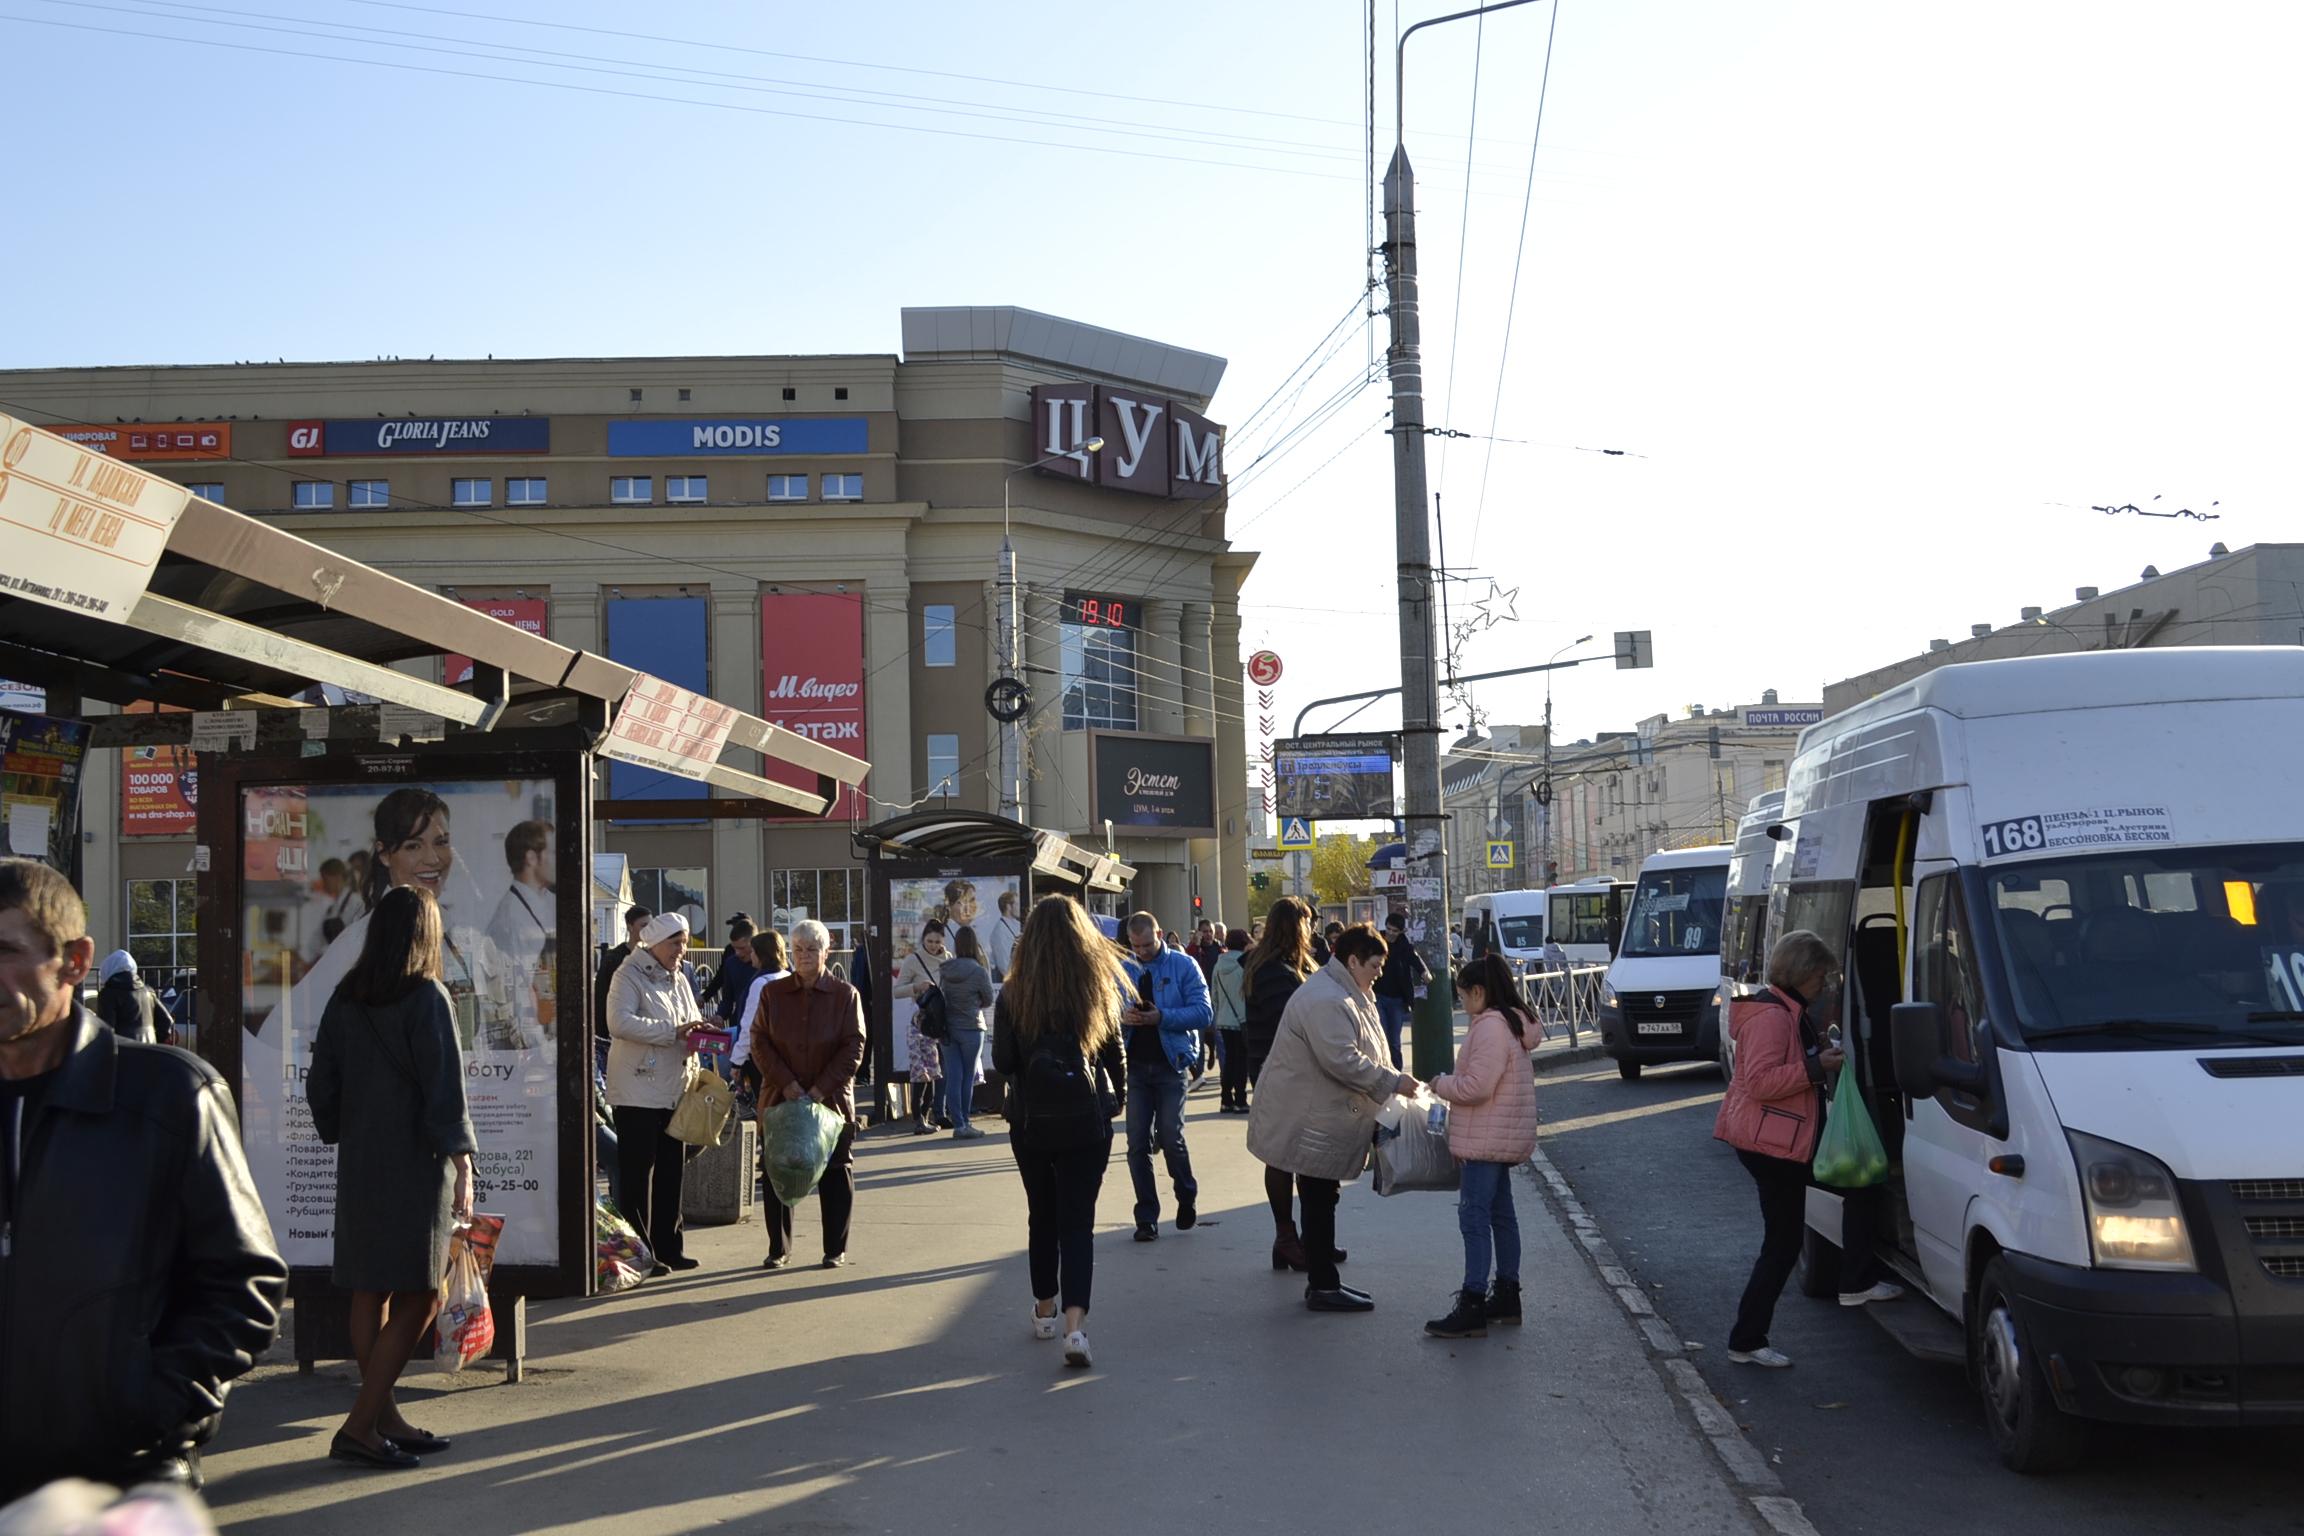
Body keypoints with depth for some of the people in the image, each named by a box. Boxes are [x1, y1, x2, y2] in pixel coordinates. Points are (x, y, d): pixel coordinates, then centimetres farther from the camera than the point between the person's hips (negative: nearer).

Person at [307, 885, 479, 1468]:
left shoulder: (344, 999, 6)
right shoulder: (428, 998, -11)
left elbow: (320, 1086, 10)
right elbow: (445, 1088, -15)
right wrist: (462, 1163, -13)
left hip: (358, 1164, 7)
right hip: (416, 1165, -7)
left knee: (369, 1293, 11)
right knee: (418, 1295, -1)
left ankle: (385, 1419, 18)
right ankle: (360, 1427, -6)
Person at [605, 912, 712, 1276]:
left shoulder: (678, 980, 17)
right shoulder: (629, 976, -7)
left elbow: (691, 1024, 25)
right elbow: (620, 1023, -23)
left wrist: (700, 1032, 1)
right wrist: (673, 1032, -24)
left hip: (675, 1091, 8)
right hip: (638, 1092, -8)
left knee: (671, 1171, 10)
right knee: (637, 1174, -3)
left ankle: (668, 1248, 18)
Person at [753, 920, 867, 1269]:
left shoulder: (845, 995, -2)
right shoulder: (773, 994, 4)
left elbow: (853, 1048, -6)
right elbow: (760, 1043, 0)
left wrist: (821, 1089, -14)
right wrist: (787, 1084, -13)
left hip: (831, 1100, -2)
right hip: (780, 1098, 2)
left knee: (835, 1175, 3)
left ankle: (836, 1250, 14)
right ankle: (778, 1249, 17)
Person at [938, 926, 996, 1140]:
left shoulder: (945, 970, -1)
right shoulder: (979, 972, -13)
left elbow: (940, 997, 9)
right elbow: (988, 1001, -1)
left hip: (947, 1028, 3)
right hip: (971, 1029, -3)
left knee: (953, 1077, 5)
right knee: (968, 1078, 7)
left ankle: (958, 1124, 2)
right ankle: (964, 1124, 12)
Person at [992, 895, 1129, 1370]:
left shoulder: (1013, 995, -9)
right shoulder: (1100, 989, -5)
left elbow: (1002, 1062, -5)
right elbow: (1116, 1055, 3)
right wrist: (1116, 1097, 21)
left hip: (1032, 1121, 0)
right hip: (1087, 1122, 0)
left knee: (1042, 1216, 17)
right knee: (1078, 1222, 1)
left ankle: (1044, 1311, 30)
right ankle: (1075, 1324, -14)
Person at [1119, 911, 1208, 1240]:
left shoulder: (1183, 966, -2)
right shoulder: (1124, 970, 7)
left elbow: (1202, 1012, -9)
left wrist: (1163, 1017, -22)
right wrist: (1121, 1016, -15)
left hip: (1170, 1063, -3)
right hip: (1134, 1065, 3)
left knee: (1170, 1136, -7)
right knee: (1137, 1142, 2)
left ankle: (1187, 1196, 20)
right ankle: (1146, 1217, 12)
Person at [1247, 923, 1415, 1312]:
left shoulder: (1345, 995, 14)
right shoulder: (1326, 1000, -23)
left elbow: (1354, 1053, 23)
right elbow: (1342, 1060, -29)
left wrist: (1390, 1081, 11)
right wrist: (1392, 1082, -22)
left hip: (1322, 1116, 11)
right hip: (1308, 1117, -11)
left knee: (1320, 1200, 15)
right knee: (1319, 1201, -4)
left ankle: (1323, 1280, 22)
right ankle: (1323, 1287, 3)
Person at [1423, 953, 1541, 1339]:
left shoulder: (1491, 1027, -19)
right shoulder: (1511, 1024, 14)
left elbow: (1477, 1086, -24)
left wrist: (1441, 1084, -8)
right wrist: (1451, 1082, 11)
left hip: (1485, 1142, -11)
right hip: (1499, 1141, 11)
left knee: (1474, 1218, -9)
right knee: (1500, 1215, 16)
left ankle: (1472, 1308, -9)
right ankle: (1506, 1296, 24)